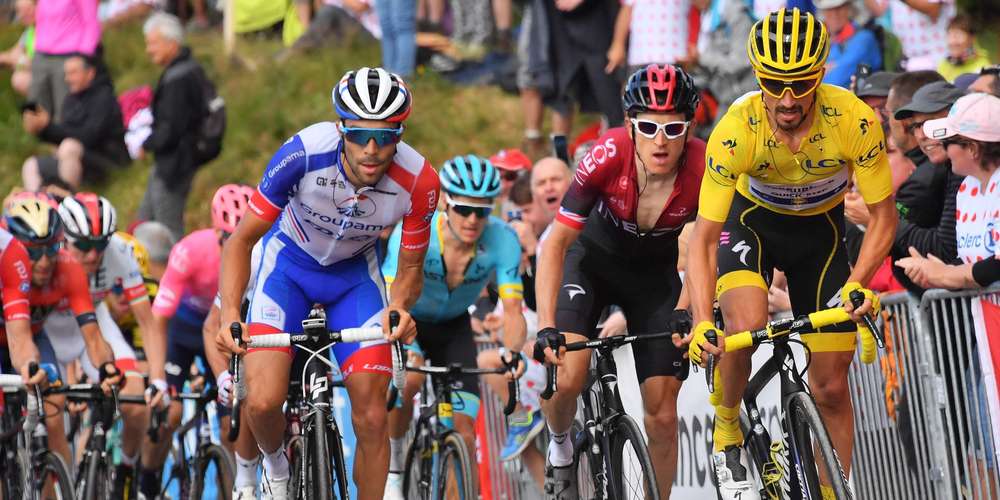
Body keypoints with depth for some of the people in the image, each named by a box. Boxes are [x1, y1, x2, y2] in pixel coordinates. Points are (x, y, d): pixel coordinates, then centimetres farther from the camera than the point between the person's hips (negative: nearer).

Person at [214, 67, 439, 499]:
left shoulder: (418, 182, -28)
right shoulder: (304, 153, -34)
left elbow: (410, 269, -11)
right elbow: (242, 239, -22)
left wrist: (399, 309, -34)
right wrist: (229, 314, -37)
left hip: (355, 272, 1)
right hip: (289, 262, -1)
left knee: (371, 417, -8)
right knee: (263, 402, -18)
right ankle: (275, 463, 16)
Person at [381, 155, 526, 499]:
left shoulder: (502, 240, -25)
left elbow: (512, 309, -26)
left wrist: (512, 351, -46)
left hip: (453, 326, 3)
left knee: (464, 434, -10)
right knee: (408, 378, -34)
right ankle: (392, 468, -12)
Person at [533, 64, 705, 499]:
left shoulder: (702, 169, -29)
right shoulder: (609, 156, -32)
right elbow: (556, 243, -30)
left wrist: (685, 312, -37)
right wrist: (546, 327, -39)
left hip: (654, 274, 2)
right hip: (593, 261, -1)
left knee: (662, 411, -4)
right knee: (568, 377, -23)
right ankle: (560, 447, 10)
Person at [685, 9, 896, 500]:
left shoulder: (853, 121, -31)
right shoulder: (736, 130, -33)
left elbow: (883, 214, -19)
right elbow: (703, 236, -29)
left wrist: (857, 283, -35)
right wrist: (701, 322, -42)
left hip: (820, 230, 1)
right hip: (752, 221, -1)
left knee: (831, 387, 1)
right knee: (746, 324, -31)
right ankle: (727, 432, -5)